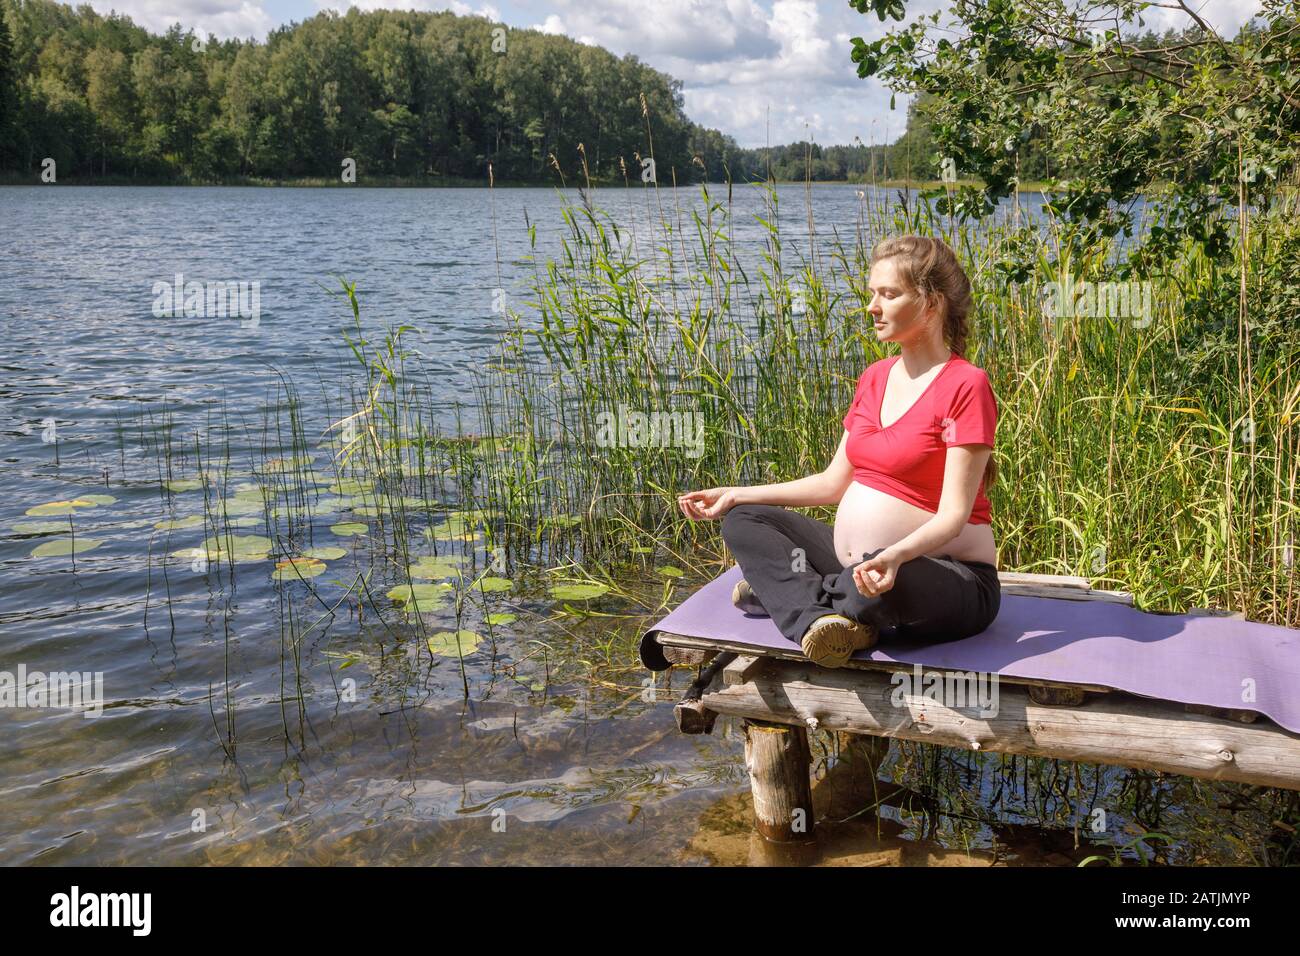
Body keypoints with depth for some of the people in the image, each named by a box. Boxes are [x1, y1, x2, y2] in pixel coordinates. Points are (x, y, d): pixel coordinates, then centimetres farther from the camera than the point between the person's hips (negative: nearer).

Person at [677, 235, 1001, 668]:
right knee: (743, 520, 3)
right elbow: (834, 481, 14)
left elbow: (954, 515, -21)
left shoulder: (965, 385, -15)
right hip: (855, 558, 8)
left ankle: (784, 590, -9)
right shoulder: (875, 378, 10)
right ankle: (818, 619, -22)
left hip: (950, 577, -8)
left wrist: (894, 556, -41)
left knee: (884, 576, -42)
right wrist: (736, 495, 10)